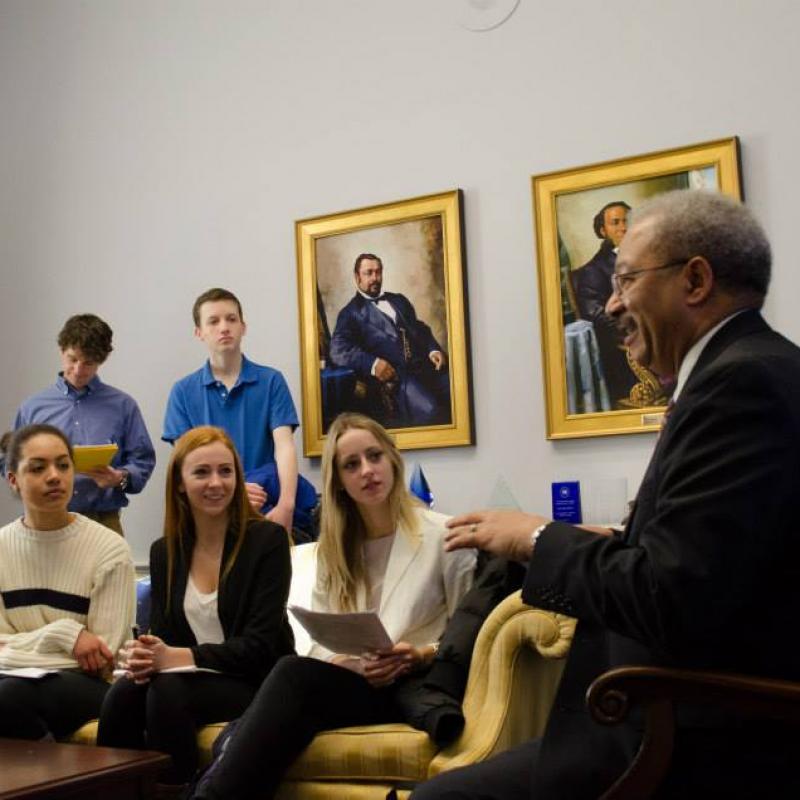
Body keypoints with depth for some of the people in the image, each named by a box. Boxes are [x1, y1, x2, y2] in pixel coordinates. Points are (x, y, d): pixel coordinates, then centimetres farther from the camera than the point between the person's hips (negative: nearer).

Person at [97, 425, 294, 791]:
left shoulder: (267, 539, -7)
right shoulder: (164, 551, 9)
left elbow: (259, 645, -13)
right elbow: (161, 633, 7)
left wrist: (176, 657, -23)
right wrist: (144, 656, -18)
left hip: (256, 681, -4)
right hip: (190, 678, 4)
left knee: (167, 690, -31)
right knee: (124, 692, -27)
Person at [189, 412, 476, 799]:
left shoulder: (443, 535, 4)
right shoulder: (333, 547, 19)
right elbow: (322, 641, 11)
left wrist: (421, 656, -16)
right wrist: (347, 662, -12)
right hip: (345, 682, 5)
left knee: (294, 673, -33)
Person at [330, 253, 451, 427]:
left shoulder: (399, 300, 28)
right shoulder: (351, 313, 12)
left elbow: (420, 329, 24)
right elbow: (338, 350, -2)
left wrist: (433, 350, 1)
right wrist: (372, 364, -17)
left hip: (424, 365, 5)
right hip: (393, 373, -5)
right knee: (430, 410, -32)